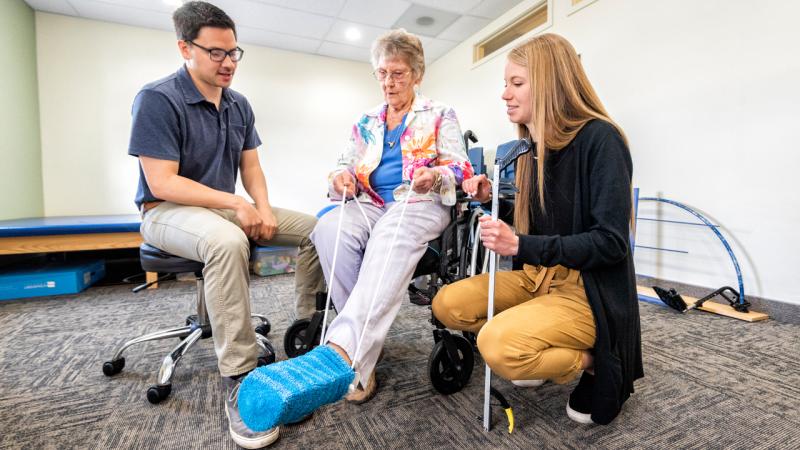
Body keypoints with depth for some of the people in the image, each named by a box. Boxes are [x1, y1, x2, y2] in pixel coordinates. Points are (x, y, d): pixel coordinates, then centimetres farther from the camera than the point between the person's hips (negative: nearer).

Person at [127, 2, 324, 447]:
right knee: (228, 242, -41)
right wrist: (235, 203, -22)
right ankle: (239, 380, -30)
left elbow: (251, 166, 7)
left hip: (227, 207, 7)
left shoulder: (239, 104, 7)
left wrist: (263, 208, -11)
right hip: (169, 211, -6)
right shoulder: (157, 99, -13)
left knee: (315, 228, -7)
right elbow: (162, 183, -19)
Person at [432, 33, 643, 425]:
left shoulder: (600, 138, -16)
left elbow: (611, 242, -21)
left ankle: (596, 362, 1)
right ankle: (546, 353, 9)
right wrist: (491, 198, -1)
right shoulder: (533, 145, 6)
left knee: (498, 346, -29)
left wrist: (520, 245, -28)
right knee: (447, 305, -6)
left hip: (589, 290, -7)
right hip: (538, 277, 8)